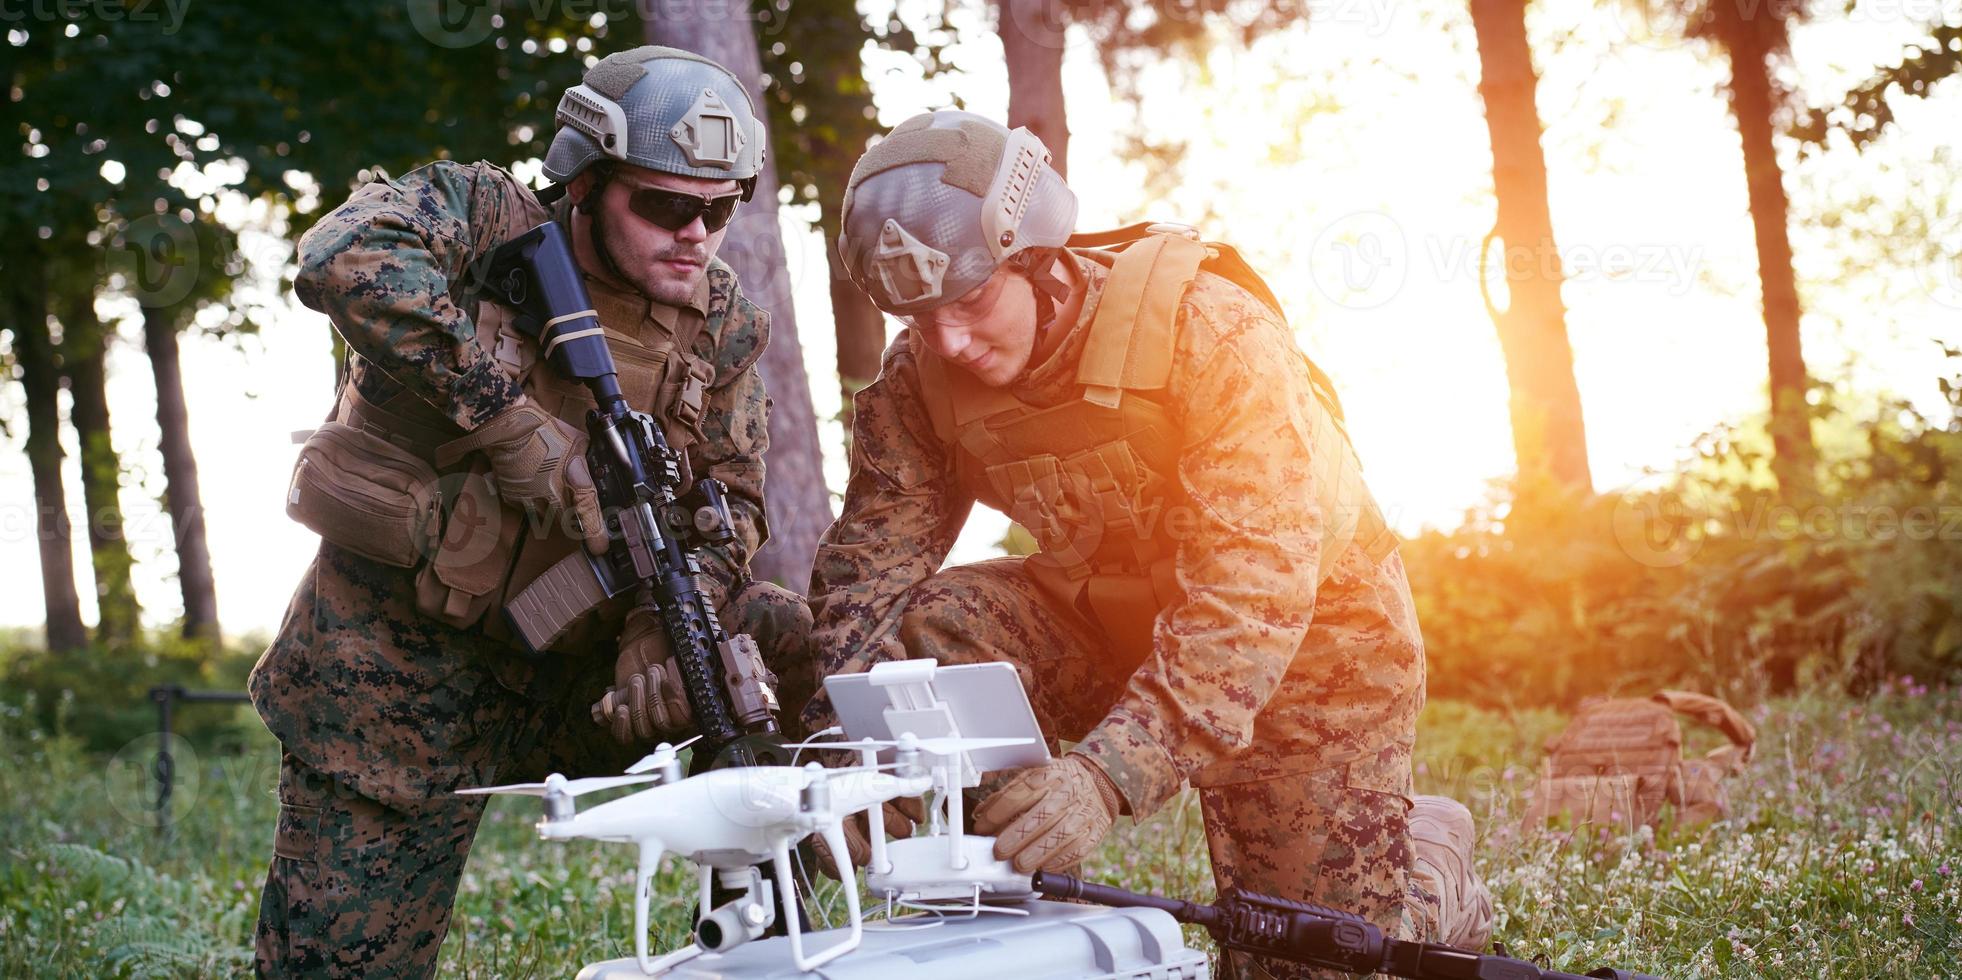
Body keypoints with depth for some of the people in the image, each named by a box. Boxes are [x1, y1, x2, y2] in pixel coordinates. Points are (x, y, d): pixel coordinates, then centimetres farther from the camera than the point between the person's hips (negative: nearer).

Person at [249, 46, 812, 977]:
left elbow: (727, 501, -4)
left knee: (788, 648, -11)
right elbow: (345, 256, -34)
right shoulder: (486, 217, -14)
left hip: (570, 668, 4)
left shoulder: (723, 330, 0)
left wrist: (661, 625, -25)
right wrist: (515, 428, -38)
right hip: (400, 667, -4)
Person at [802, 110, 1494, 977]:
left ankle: (1431, 857, 30)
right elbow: (869, 561, -17)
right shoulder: (920, 379, -15)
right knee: (927, 631, -23)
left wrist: (1111, 772, -51)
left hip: (1305, 636, -4)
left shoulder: (1216, 335, -32)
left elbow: (1251, 593, -39)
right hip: (1106, 618, 4)